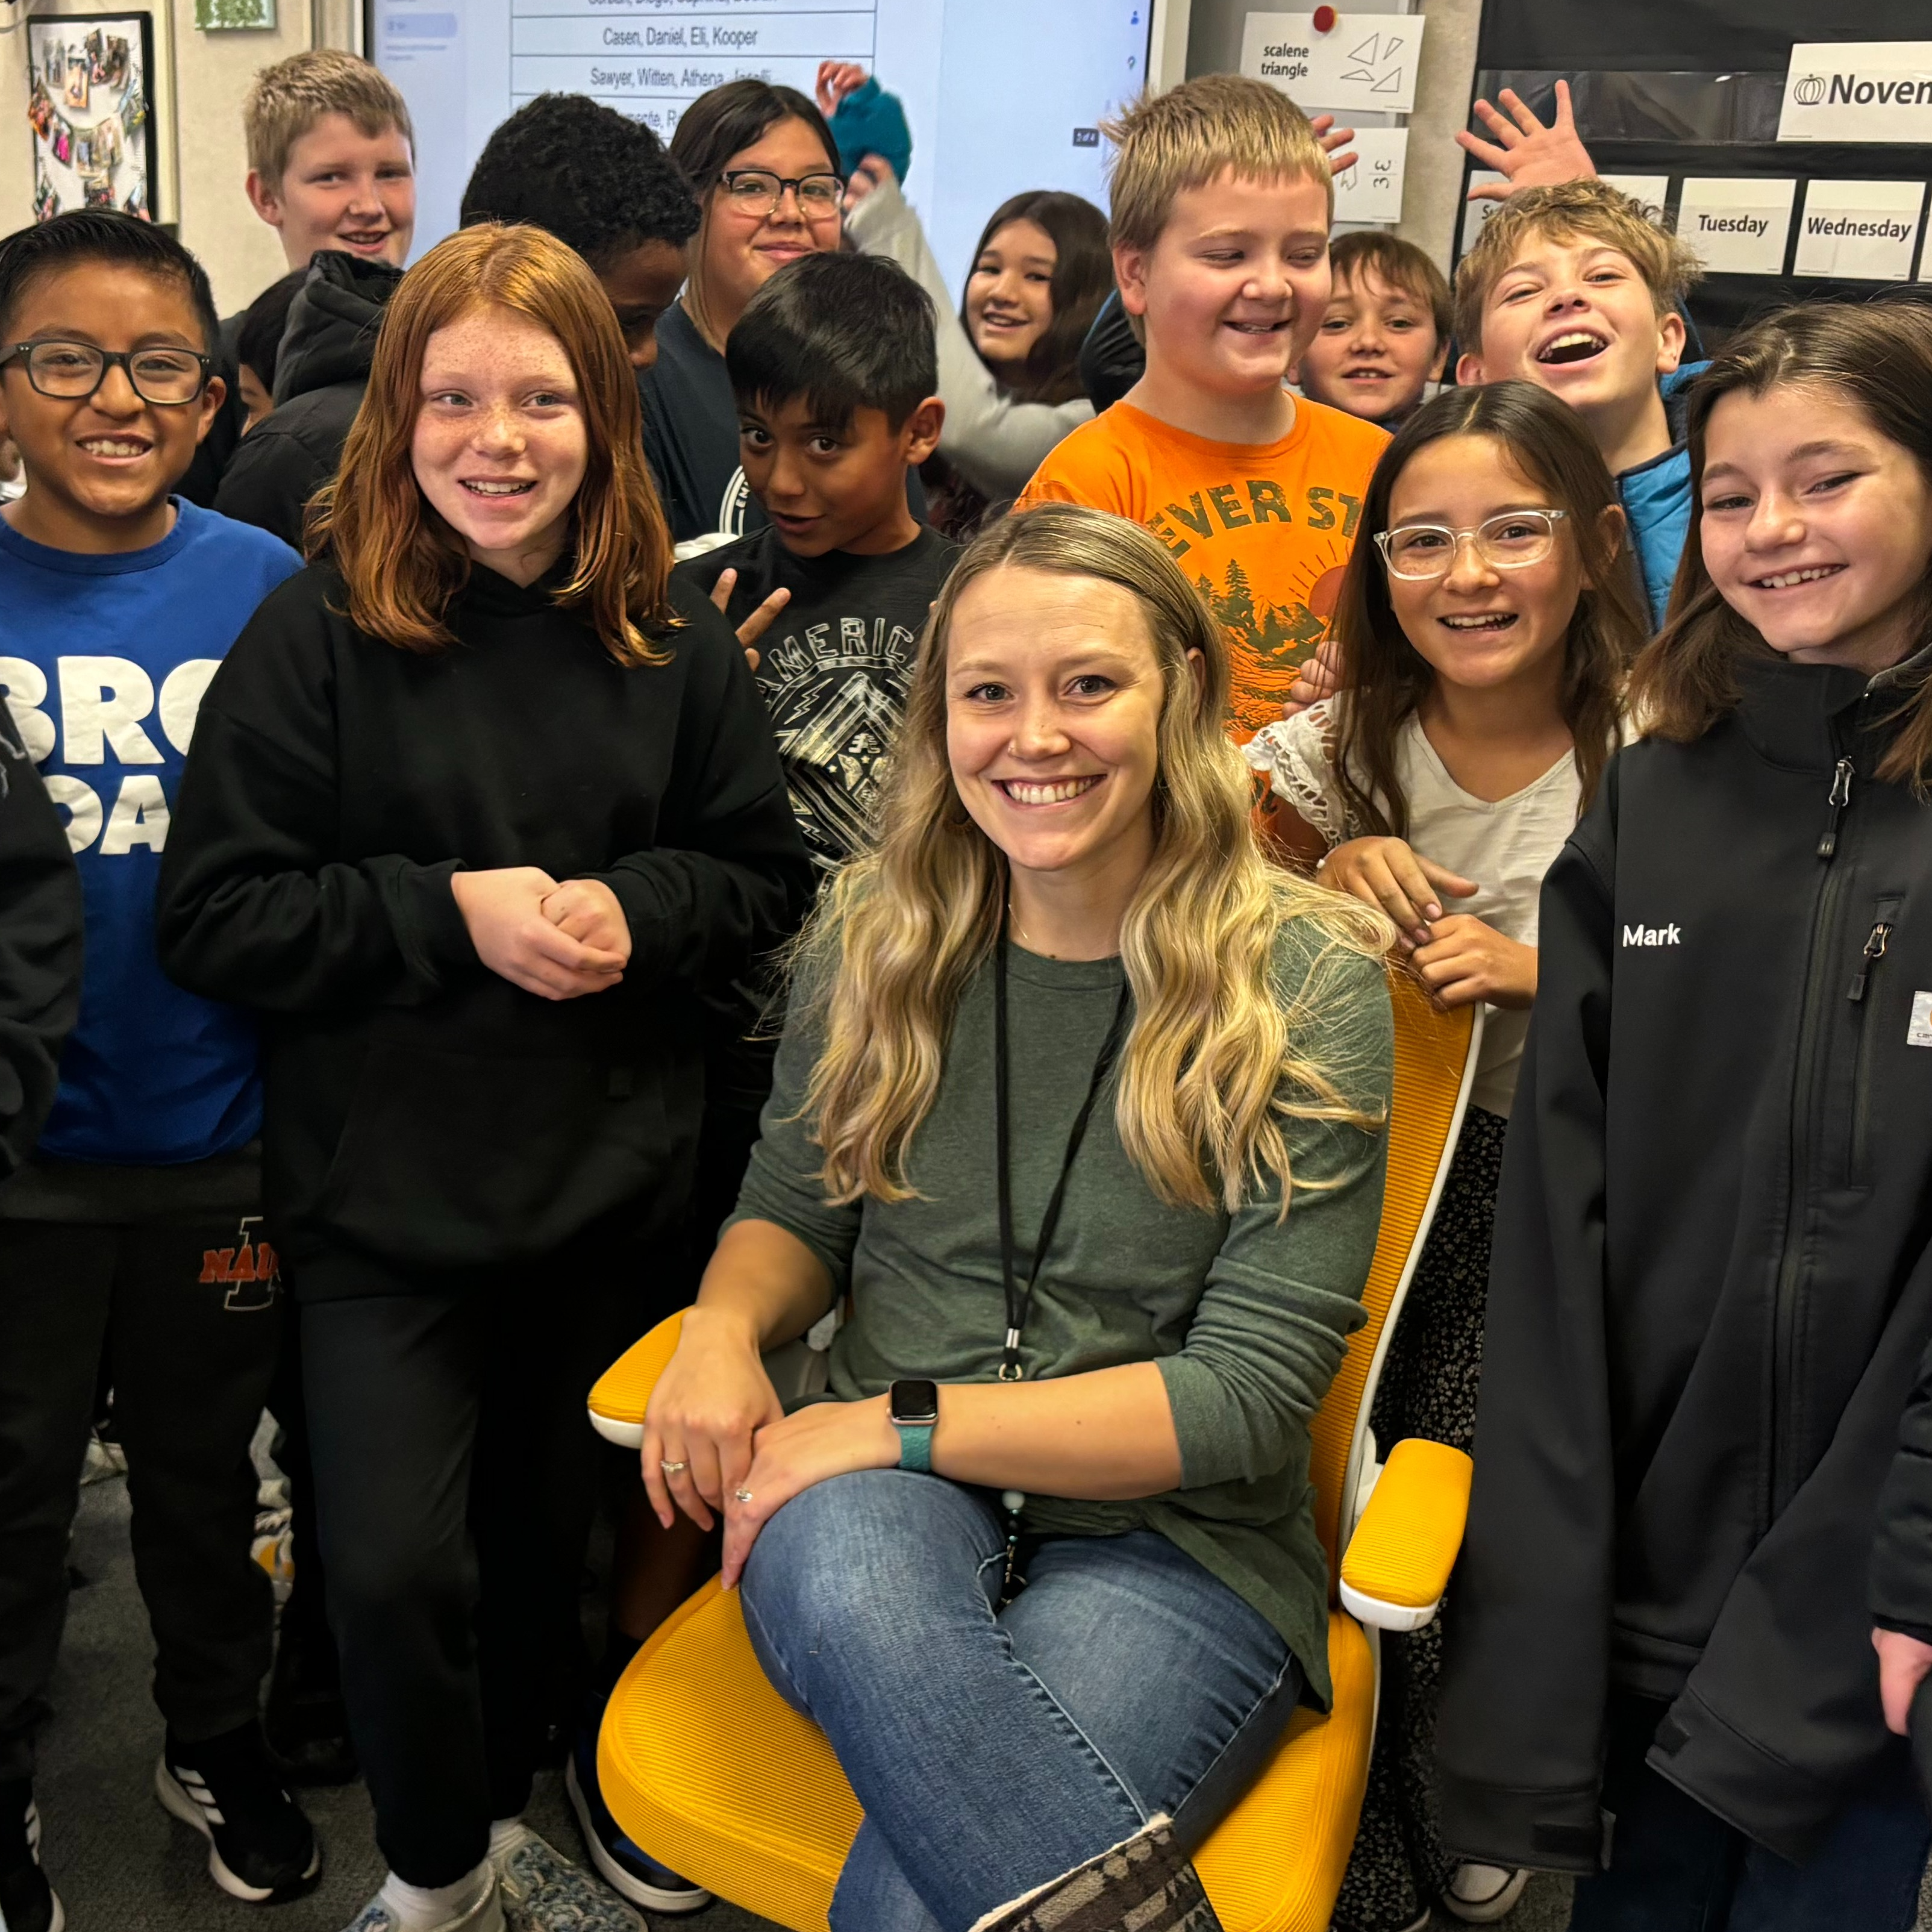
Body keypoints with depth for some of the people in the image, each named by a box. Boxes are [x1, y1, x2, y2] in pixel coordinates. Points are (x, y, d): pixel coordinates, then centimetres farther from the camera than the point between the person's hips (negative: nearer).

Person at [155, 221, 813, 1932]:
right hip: (383, 1192, -2)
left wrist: (634, 911, -14)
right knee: (395, 1565, -5)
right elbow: (214, 917, -11)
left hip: (611, 1183, 3)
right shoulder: (318, 634, -9)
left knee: (549, 1527, 18)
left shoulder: (674, 639, -1)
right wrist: (450, 911, -20)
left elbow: (765, 878, 5)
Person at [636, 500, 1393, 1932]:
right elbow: (794, 1205, 16)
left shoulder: (1307, 989, -7)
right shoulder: (875, 942, 4)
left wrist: (905, 1423, -17)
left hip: (1171, 1547, -3)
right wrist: (724, 1330, -9)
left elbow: (1252, 1395, -10)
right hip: (890, 1505, 4)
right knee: (841, 1562, -35)